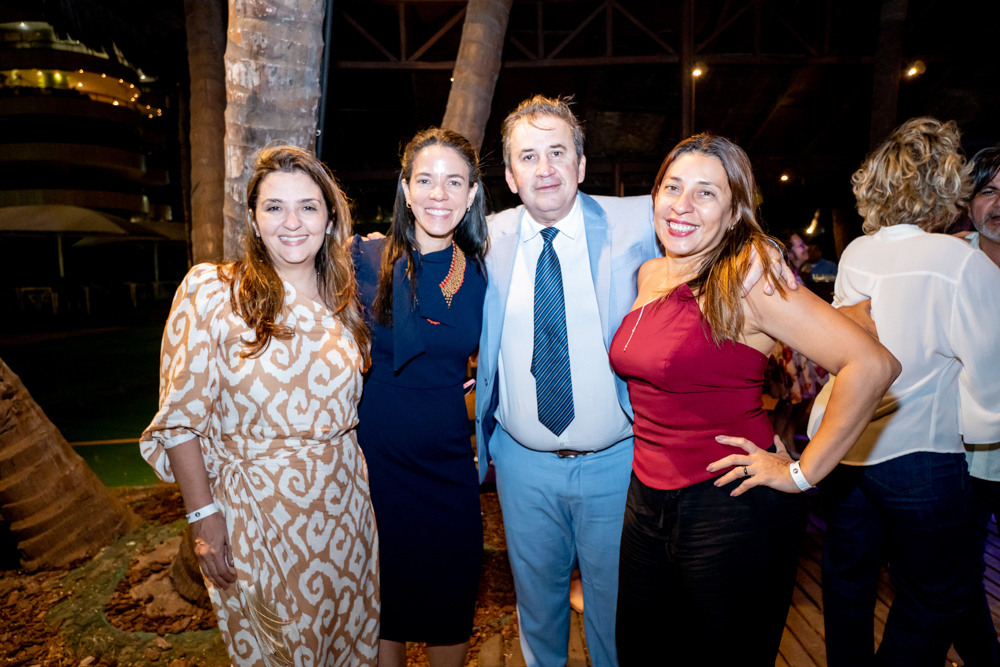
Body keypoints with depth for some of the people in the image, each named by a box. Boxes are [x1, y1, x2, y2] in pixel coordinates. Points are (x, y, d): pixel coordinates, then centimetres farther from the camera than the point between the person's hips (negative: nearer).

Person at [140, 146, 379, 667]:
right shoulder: (210, 292, -11)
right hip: (257, 512, -4)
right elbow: (181, 419, -9)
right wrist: (203, 516, -11)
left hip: (343, 504, 4)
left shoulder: (342, 297, 2)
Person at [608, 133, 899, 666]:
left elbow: (873, 365, -24)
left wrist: (802, 473, -18)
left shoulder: (746, 282, -16)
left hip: (732, 510, -6)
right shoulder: (648, 275, 5)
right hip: (647, 502, 7)